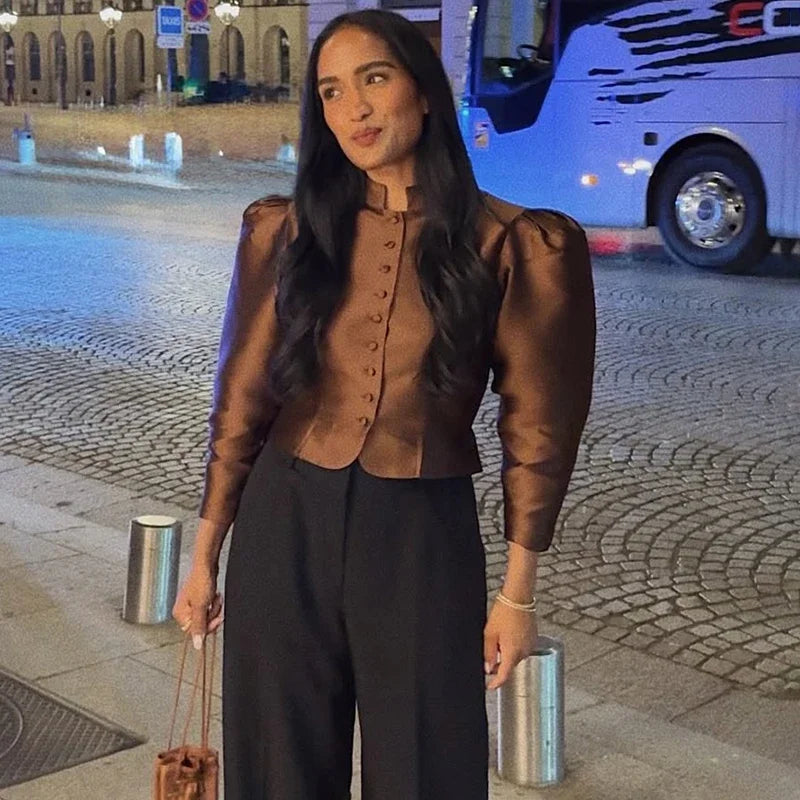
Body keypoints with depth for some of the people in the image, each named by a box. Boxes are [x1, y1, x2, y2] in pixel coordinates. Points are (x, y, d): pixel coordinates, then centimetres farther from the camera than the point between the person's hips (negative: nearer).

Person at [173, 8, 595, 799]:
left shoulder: (511, 244, -7)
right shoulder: (288, 230, 1)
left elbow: (533, 429, -3)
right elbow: (242, 402, 5)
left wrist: (518, 593, -1)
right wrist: (204, 557, 7)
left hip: (425, 537, -2)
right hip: (286, 527, 2)